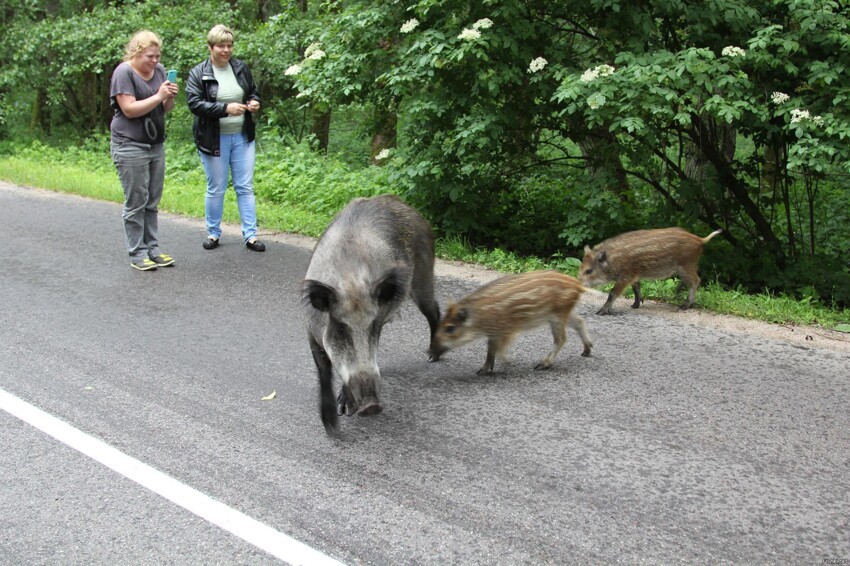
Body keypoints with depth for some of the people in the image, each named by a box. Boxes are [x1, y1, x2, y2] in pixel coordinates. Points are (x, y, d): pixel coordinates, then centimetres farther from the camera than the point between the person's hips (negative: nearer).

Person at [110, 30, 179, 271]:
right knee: (136, 202, -3)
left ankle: (152, 248, 15)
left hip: (156, 144, 7)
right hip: (130, 145, -7)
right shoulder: (124, 72, -10)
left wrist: (170, 97, -7)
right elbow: (129, 109, -17)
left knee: (152, 201, 9)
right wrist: (158, 96, -19)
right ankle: (137, 253, 2)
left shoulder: (159, 70, 11)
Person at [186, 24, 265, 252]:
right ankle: (213, 233, 21)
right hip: (214, 139, -3)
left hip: (242, 137, 3)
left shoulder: (241, 68, 5)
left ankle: (250, 234, 7)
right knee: (216, 189, 7)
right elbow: (194, 103, -16)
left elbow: (253, 91, 17)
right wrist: (226, 108, -25)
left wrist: (254, 102, -6)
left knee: (245, 187, 3)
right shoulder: (198, 73, -7)